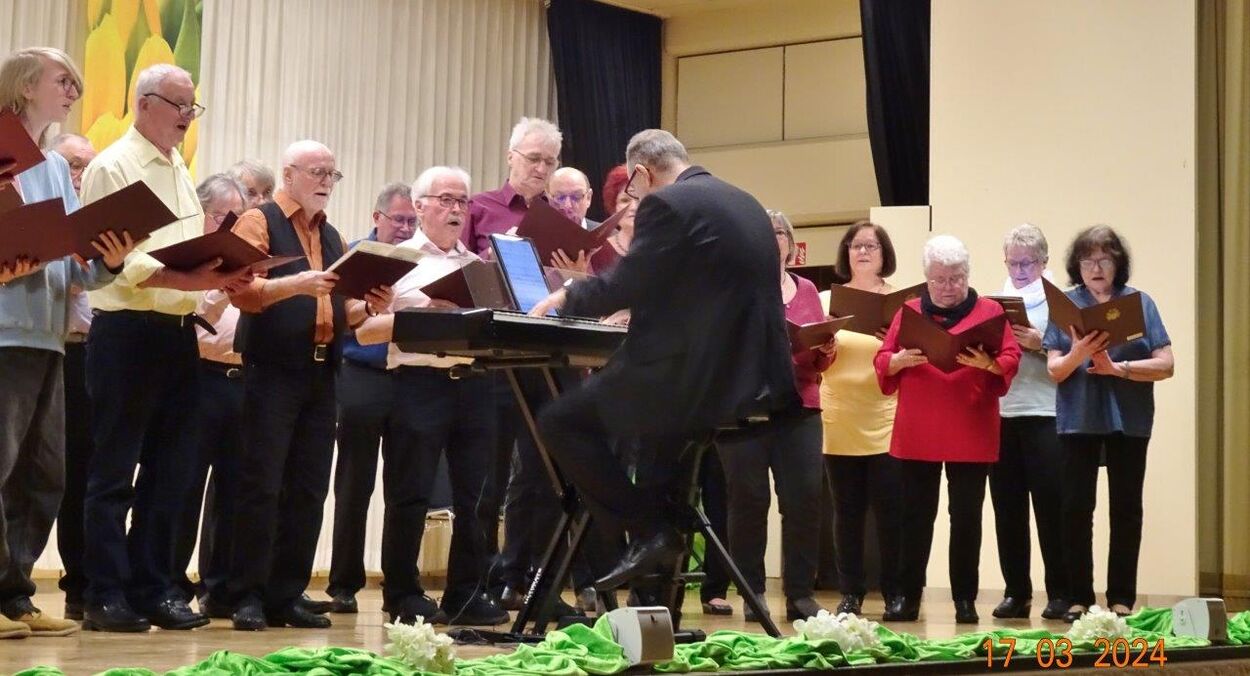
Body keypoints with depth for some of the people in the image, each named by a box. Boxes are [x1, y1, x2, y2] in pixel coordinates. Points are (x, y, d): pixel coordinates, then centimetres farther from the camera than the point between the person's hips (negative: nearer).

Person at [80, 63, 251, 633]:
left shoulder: (179, 172, 18)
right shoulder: (113, 168, -7)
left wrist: (221, 275, 0)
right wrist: (186, 280, -26)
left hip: (178, 334, 8)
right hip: (128, 333, -8)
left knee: (171, 469, 9)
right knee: (114, 470, -2)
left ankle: (153, 589, 17)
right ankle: (105, 596, 3)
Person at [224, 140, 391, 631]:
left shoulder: (333, 237, 20)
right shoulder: (259, 222, 0)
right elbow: (241, 291, -14)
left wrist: (369, 306, -1)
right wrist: (297, 284, -28)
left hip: (321, 374, 7)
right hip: (272, 371, -6)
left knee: (309, 489, 6)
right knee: (261, 485, -6)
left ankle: (287, 596, 12)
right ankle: (247, 596, -1)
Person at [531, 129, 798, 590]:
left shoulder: (667, 205, -10)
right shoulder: (745, 204, 16)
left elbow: (623, 287, -11)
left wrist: (567, 297, 7)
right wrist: (639, 307, 33)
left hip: (696, 381, -9)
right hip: (756, 379, 9)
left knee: (559, 423, 2)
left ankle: (649, 529, -1)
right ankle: (664, 510, 32)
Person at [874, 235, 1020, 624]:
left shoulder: (989, 311, 6)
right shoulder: (909, 312, 11)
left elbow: (1011, 359, -1)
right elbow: (882, 362, 8)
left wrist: (987, 363, -22)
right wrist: (901, 360, -14)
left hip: (971, 435, -1)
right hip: (917, 434, 1)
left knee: (966, 516, 2)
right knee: (916, 515, 4)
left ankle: (965, 599, 9)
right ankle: (907, 596, 9)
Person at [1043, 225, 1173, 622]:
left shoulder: (1139, 302, 2)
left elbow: (1166, 365, -3)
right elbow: (1055, 372, 0)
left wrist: (1117, 368, -16)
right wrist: (1077, 355, -21)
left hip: (1128, 420, 0)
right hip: (1079, 420, 0)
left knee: (1126, 508, 5)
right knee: (1076, 507, 0)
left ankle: (1122, 597, 11)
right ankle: (1078, 597, 7)